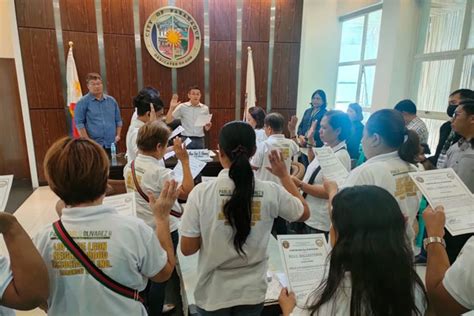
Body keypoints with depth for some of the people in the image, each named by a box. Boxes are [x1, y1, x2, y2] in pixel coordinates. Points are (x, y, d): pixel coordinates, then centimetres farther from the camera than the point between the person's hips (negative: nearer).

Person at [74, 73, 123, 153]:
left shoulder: (111, 100, 11)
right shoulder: (83, 103, -1)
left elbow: (118, 120, 16)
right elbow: (79, 123, -6)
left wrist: (118, 135, 5)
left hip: (111, 144, 4)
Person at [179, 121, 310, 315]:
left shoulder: (201, 192, -19)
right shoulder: (271, 192, -14)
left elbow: (187, 248, -12)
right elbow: (304, 213, 5)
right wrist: (284, 176, 10)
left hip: (213, 294, -1)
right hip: (252, 292, 2)